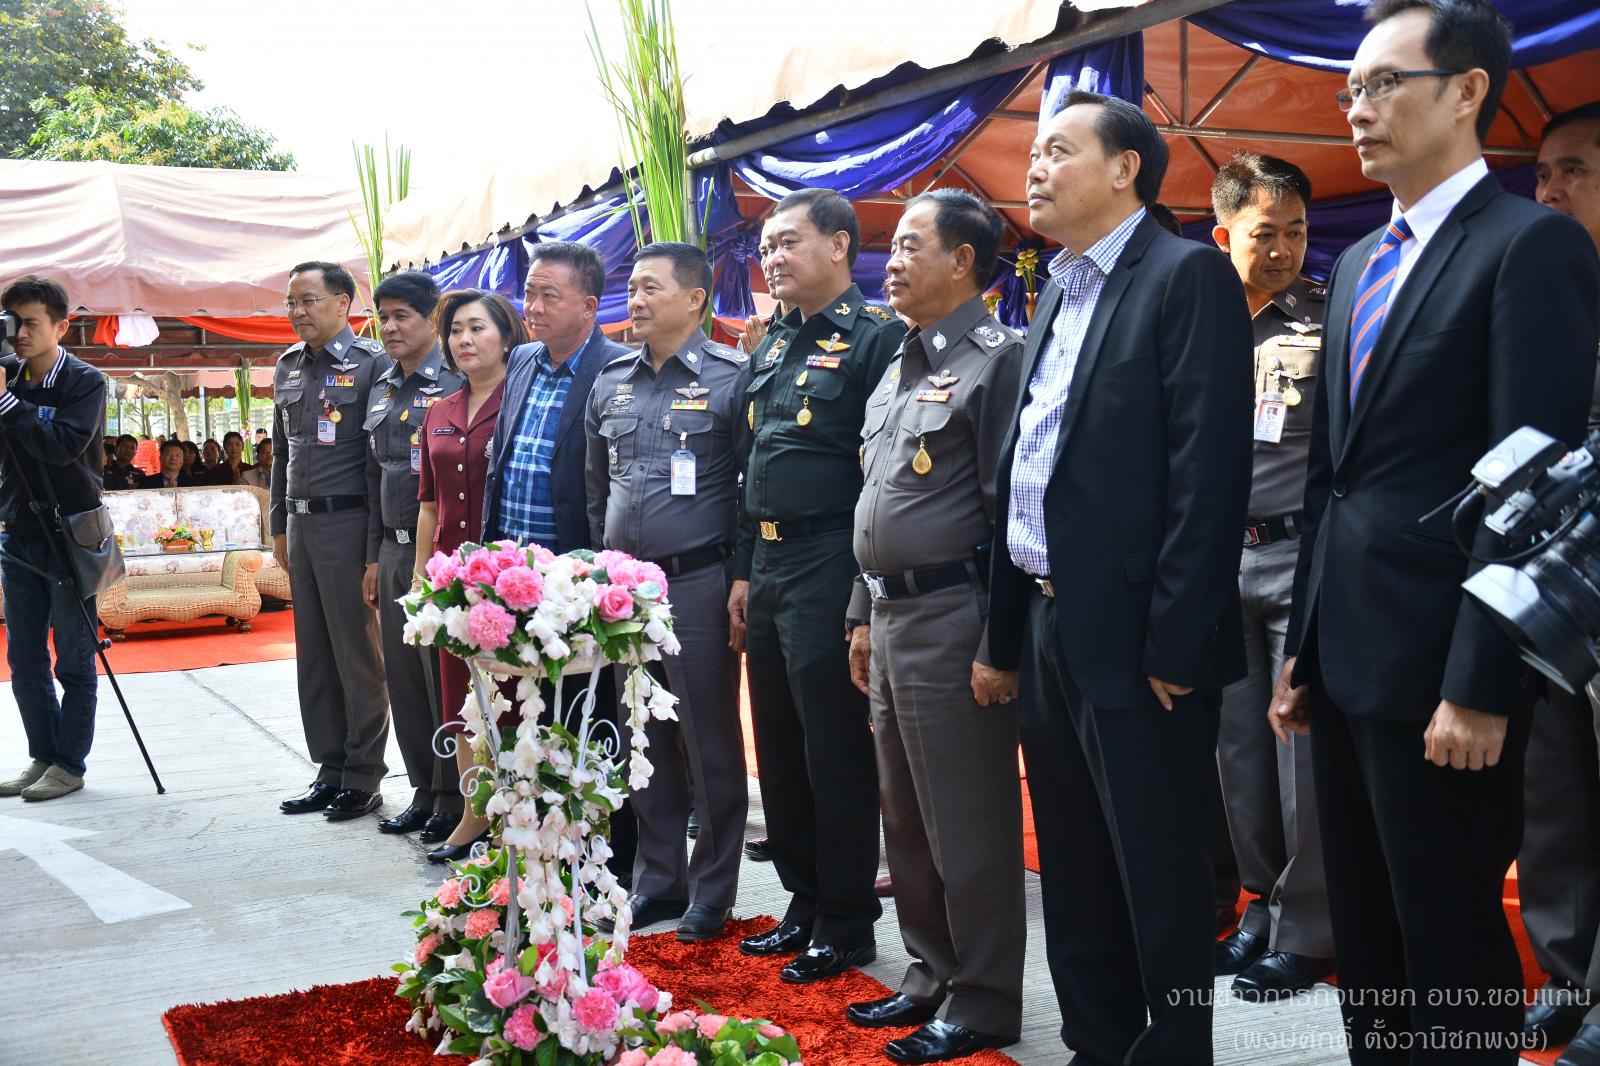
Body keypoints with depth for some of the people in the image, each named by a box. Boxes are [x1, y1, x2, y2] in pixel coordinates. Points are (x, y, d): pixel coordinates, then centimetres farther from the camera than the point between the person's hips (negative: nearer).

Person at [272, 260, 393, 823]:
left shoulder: (371, 363, -9)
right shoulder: (288, 366, 14)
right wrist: (279, 525, 18)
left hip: (346, 523, -7)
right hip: (301, 524, 8)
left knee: (357, 655, 0)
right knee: (313, 654, 12)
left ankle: (363, 779, 9)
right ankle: (330, 770, 22)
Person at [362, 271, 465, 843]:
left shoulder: (453, 385, -8)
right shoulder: (382, 390, 16)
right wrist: (374, 555, 17)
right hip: (394, 550, 8)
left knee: (443, 676, -3)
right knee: (402, 676, 11)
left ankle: (454, 799, 8)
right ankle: (424, 792, 23)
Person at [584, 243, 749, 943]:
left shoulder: (731, 376, -5)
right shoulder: (611, 383, 12)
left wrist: (743, 578, -10)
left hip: (697, 583, -5)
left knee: (710, 745, 3)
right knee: (648, 742, 13)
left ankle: (712, 891, 15)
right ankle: (658, 879, 26)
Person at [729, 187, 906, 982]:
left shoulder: (875, 336, -10)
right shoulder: (773, 347, 16)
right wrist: (745, 573, 16)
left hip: (830, 567, -9)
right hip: (768, 567, 9)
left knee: (837, 753, 0)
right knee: (779, 750, 14)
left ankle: (847, 925, 13)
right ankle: (805, 904, 28)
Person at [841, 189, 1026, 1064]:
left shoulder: (997, 359, -12)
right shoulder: (899, 368, 16)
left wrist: (998, 648, -19)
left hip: (953, 618, -9)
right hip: (892, 614, 9)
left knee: (968, 823, 0)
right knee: (905, 816, 16)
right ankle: (932, 974, 30)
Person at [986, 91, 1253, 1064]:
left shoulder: (1188, 276, -8)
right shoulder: (1059, 294, 17)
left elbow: (1210, 470, -16)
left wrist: (1175, 642, -20)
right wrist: (1010, 627, 11)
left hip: (1135, 636, -8)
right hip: (1050, 621, 9)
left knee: (1160, 878, 4)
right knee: (1074, 875, 17)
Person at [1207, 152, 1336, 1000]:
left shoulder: (1333, 325, 0)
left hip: (1303, 558, -4)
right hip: (1219, 562, 4)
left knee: (1304, 748, -2)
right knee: (1237, 744, 10)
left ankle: (1306, 930, 10)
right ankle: (1263, 905, 24)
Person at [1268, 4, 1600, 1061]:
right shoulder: (1359, 263, 16)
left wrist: (1480, 687, -19)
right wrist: (1304, 649, 15)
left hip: (1437, 666, -8)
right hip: (1346, 657, 8)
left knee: (1452, 944, 3)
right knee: (1364, 932, 17)